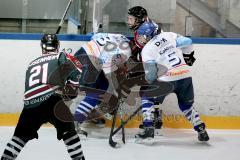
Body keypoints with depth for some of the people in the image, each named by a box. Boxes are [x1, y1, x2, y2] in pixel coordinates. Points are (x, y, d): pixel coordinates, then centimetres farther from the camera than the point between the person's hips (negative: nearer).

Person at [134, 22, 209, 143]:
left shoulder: (147, 50, 2)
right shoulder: (169, 36, 13)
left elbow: (151, 74, -1)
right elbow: (187, 42, 10)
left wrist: (149, 81, 20)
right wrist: (188, 56, 29)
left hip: (167, 80, -5)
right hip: (186, 76, 5)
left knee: (147, 98, 15)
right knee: (187, 105, 25)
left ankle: (149, 129, 5)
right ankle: (201, 130, 17)